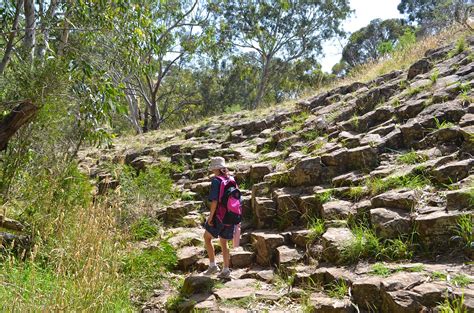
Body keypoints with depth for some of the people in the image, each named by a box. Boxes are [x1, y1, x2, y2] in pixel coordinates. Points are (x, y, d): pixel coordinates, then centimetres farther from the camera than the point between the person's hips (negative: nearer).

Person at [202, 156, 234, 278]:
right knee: (224, 242, 16)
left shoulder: (216, 181, -14)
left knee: (207, 237, 14)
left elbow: (214, 201, -19)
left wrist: (210, 217, -11)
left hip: (219, 216, -6)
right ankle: (225, 270, 19)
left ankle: (212, 265, 12)